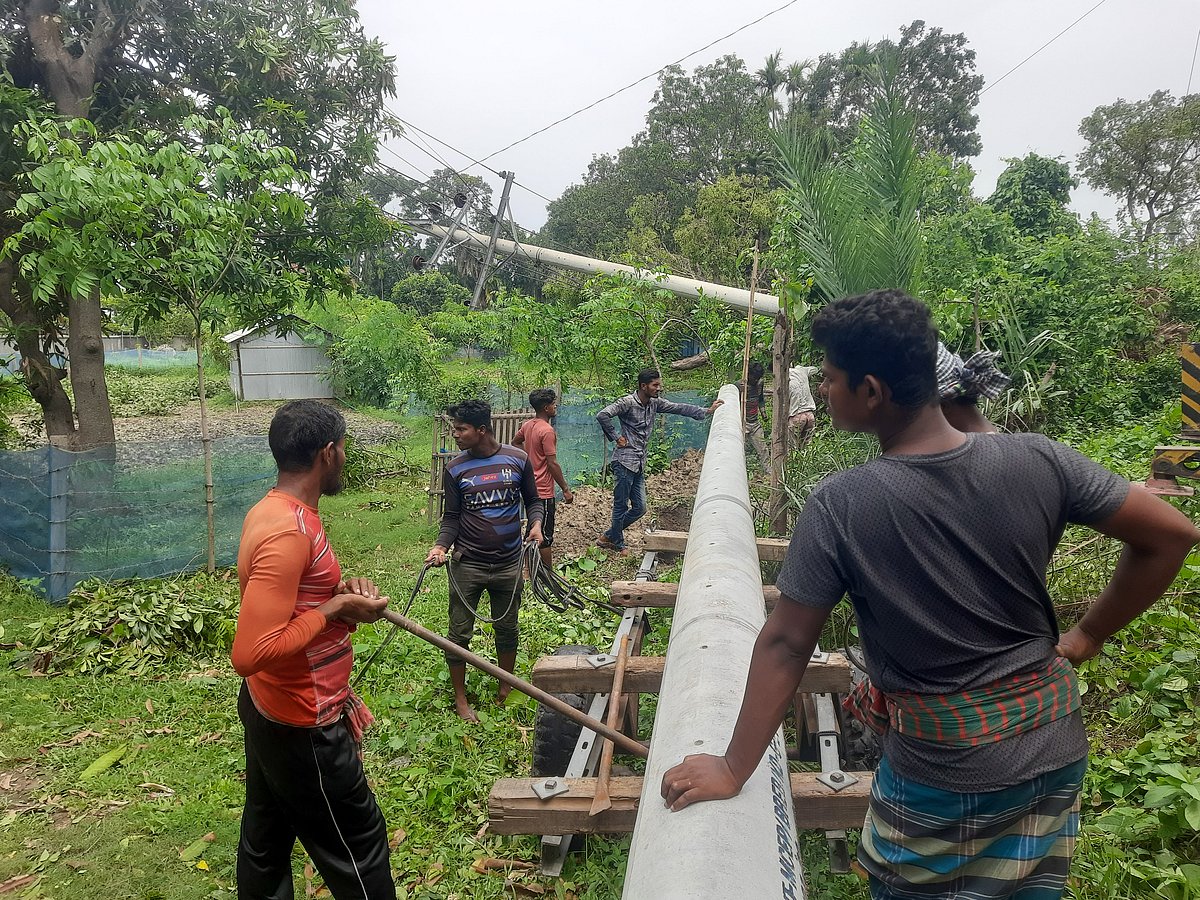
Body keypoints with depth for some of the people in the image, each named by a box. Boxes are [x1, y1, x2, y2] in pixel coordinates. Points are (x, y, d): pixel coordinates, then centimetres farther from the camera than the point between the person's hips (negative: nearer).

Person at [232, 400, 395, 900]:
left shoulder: (270, 511, 3)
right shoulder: (289, 531, -28)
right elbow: (251, 654, -32)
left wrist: (340, 591, -2)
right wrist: (336, 610, -22)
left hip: (269, 711, 9)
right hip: (304, 729, -9)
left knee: (266, 842, 23)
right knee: (359, 848, 8)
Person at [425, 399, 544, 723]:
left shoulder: (518, 460, -5)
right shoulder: (455, 469, -5)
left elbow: (532, 499, 6)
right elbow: (451, 516, 1)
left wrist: (536, 523, -13)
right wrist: (441, 546, -16)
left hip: (509, 564, 1)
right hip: (467, 565, 0)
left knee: (507, 629, 16)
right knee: (459, 634, 5)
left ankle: (505, 689, 38)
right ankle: (460, 699, 24)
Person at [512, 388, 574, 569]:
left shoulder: (527, 425, 5)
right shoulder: (547, 430, -20)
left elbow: (515, 442, 24)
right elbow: (552, 464, -21)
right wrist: (566, 489, -14)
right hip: (543, 491, -9)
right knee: (545, 536, 0)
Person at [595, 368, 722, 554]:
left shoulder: (655, 403, 10)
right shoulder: (628, 402, -13)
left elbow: (678, 408, 11)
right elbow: (602, 415, -22)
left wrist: (707, 411, 6)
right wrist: (616, 437, -15)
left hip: (640, 465, 8)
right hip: (624, 462, -8)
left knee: (639, 508, 11)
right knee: (621, 507, 2)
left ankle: (608, 537, 26)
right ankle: (618, 545, 19)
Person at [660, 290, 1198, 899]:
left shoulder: (839, 507, -21)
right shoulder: (1036, 460, -12)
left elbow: (785, 644, -15)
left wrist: (733, 771, -5)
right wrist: (1088, 637, 6)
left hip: (942, 772, -4)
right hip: (1056, 747, 4)